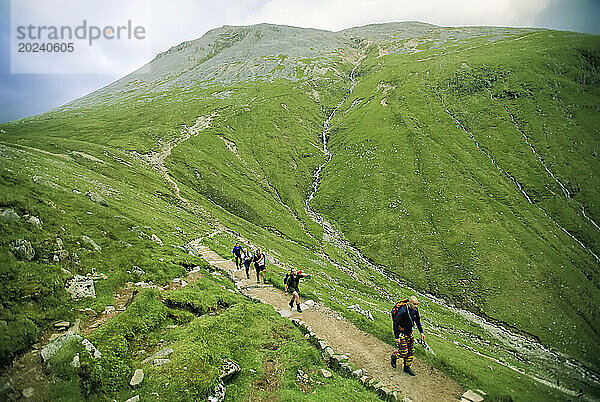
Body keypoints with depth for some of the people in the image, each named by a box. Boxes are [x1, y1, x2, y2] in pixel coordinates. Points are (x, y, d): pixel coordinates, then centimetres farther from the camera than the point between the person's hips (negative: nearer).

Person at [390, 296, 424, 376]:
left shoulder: (415, 310, -7)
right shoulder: (403, 311, -30)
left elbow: (417, 321, 12)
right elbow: (395, 324, -26)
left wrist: (421, 332, 9)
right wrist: (397, 337, -26)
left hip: (409, 332, 7)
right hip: (401, 333, -7)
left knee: (411, 351, 11)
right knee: (404, 352, -6)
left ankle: (407, 367, 28)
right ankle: (394, 357, 25)